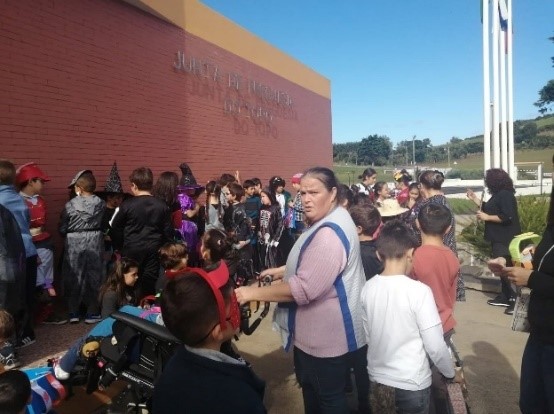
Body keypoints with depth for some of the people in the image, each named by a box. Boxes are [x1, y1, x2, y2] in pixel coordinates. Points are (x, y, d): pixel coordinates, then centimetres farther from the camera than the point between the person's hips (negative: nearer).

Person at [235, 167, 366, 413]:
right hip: (318, 331, 11)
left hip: (326, 335, -11)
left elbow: (304, 288, -33)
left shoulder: (330, 234, -29)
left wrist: (254, 293, -26)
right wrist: (283, 271, 10)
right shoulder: (326, 223, 7)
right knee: (313, 390, 27)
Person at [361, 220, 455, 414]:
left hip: (377, 380, 4)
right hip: (412, 384, -4)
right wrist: (451, 373, 3)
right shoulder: (419, 291, -21)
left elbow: (367, 336, 4)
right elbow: (435, 346, -16)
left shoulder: (367, 288, -7)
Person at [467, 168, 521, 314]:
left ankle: (516, 299, 0)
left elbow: (507, 217, -26)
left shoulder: (505, 195, -19)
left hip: (506, 239, -11)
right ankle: (505, 297, 26)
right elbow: (489, 209, 21)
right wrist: (474, 199, 16)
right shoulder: (498, 195, 12)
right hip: (499, 238, 11)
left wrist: (487, 217, -20)